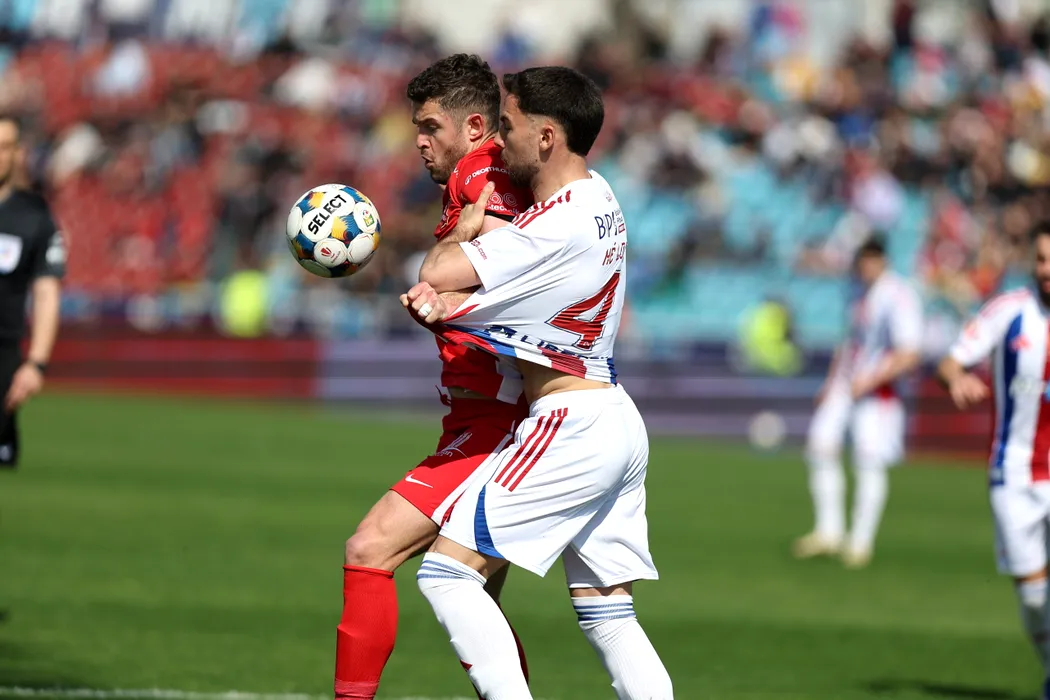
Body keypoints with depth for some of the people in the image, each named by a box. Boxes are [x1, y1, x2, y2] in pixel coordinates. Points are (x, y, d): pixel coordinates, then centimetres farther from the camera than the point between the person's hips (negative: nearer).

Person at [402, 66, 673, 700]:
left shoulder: (558, 225, -19)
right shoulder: (598, 198, 11)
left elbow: (438, 272, -17)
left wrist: (466, 228, 4)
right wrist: (441, 302, -6)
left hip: (571, 426, -10)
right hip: (618, 421, 10)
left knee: (447, 571, -9)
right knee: (609, 615, 11)